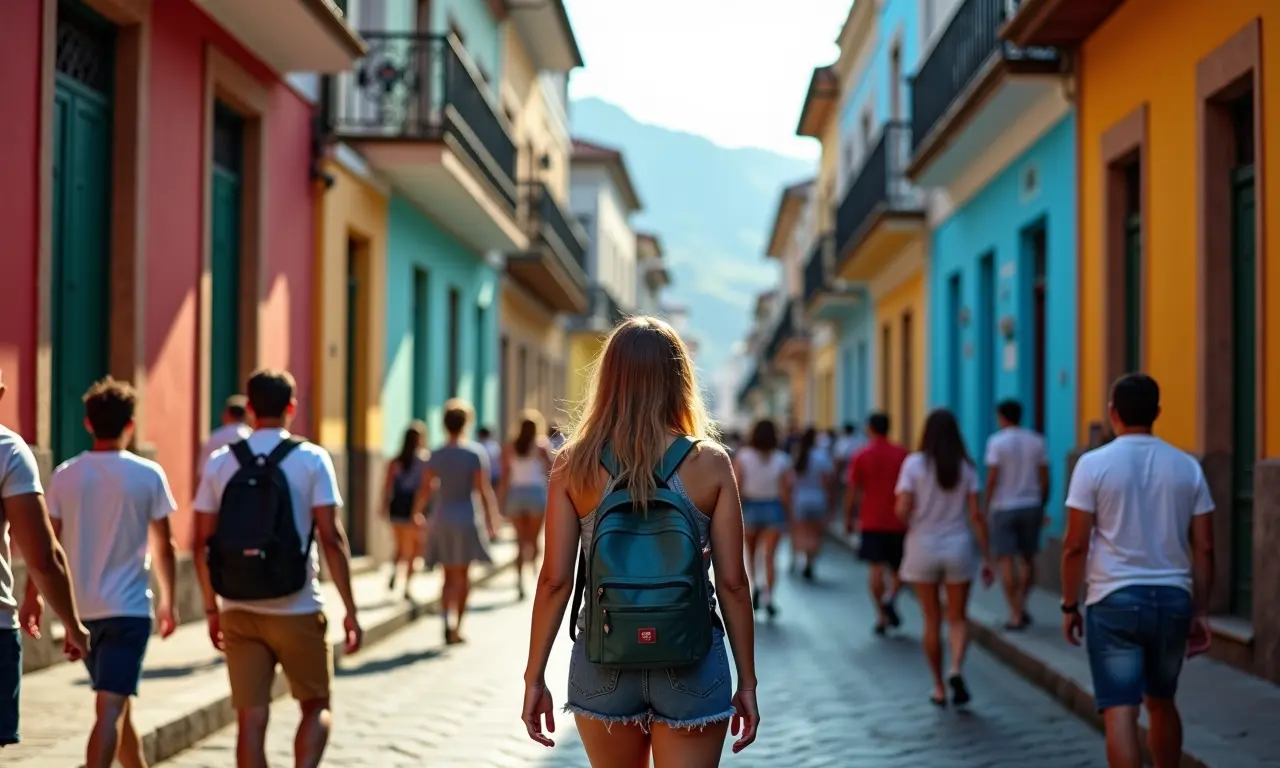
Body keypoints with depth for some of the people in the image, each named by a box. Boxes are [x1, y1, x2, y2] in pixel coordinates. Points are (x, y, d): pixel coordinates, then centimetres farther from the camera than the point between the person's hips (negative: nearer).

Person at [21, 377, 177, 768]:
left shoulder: (65, 475, 1)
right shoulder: (148, 475, -6)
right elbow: (163, 547, -1)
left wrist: (32, 596, 12)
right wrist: (168, 601, 11)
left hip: (81, 608, 4)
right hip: (128, 607, -4)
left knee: (117, 704, 20)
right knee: (111, 708, -9)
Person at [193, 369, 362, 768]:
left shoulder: (220, 462, 3)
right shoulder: (312, 459, -5)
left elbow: (203, 543, 4)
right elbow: (331, 538, -9)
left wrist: (211, 608, 14)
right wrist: (350, 610, -5)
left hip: (239, 612, 2)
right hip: (298, 611, -2)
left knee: (250, 718, 7)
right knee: (316, 706, 14)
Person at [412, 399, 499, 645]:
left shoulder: (436, 455, 2)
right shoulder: (476, 453, -7)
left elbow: (424, 489, 1)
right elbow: (483, 489, -10)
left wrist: (416, 514, 14)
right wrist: (490, 520, -5)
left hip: (441, 518, 3)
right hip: (466, 517, -3)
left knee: (449, 575, 12)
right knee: (463, 575, 5)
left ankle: (446, 622, -5)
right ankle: (457, 627, 1)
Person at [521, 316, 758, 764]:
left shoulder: (574, 466, -4)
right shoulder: (710, 464, -6)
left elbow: (554, 580, -4)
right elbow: (732, 582, -5)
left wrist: (534, 677, 4)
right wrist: (747, 681, 3)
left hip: (604, 659, 2)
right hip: (690, 662, -1)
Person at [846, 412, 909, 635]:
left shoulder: (861, 457, -1)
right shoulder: (902, 454, 2)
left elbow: (853, 492, 0)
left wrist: (848, 519, 10)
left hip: (872, 522, -1)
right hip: (898, 522, 1)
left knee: (876, 568, -1)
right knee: (898, 569, 11)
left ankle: (882, 616, -4)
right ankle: (890, 597, -15)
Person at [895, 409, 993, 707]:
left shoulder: (914, 464, -7)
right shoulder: (966, 467, -1)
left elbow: (902, 510, -14)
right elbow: (976, 515, -3)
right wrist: (987, 558, 2)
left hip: (923, 548, -1)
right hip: (958, 547, 1)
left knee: (932, 620, 10)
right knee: (958, 618, 10)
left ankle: (939, 688, 15)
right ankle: (956, 669, -16)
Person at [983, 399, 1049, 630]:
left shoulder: (997, 441, -7)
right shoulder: (1036, 441, 4)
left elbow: (992, 478, -11)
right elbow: (1044, 479, 4)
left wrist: (986, 507, -2)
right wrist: (1042, 507, 14)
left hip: (1004, 507, -4)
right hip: (1031, 506, 4)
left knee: (1007, 560, 0)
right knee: (1028, 559, 17)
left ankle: (1016, 615, -2)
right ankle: (1021, 605, 20)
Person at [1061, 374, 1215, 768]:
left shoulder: (1094, 464, -6)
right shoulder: (1187, 466, 4)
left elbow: (1076, 545, -7)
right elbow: (1203, 548, 4)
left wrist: (1070, 606, 3)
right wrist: (1200, 612, 11)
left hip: (1114, 601, -4)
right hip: (1173, 599, 4)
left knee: (1120, 712, -4)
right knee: (1161, 702, 22)